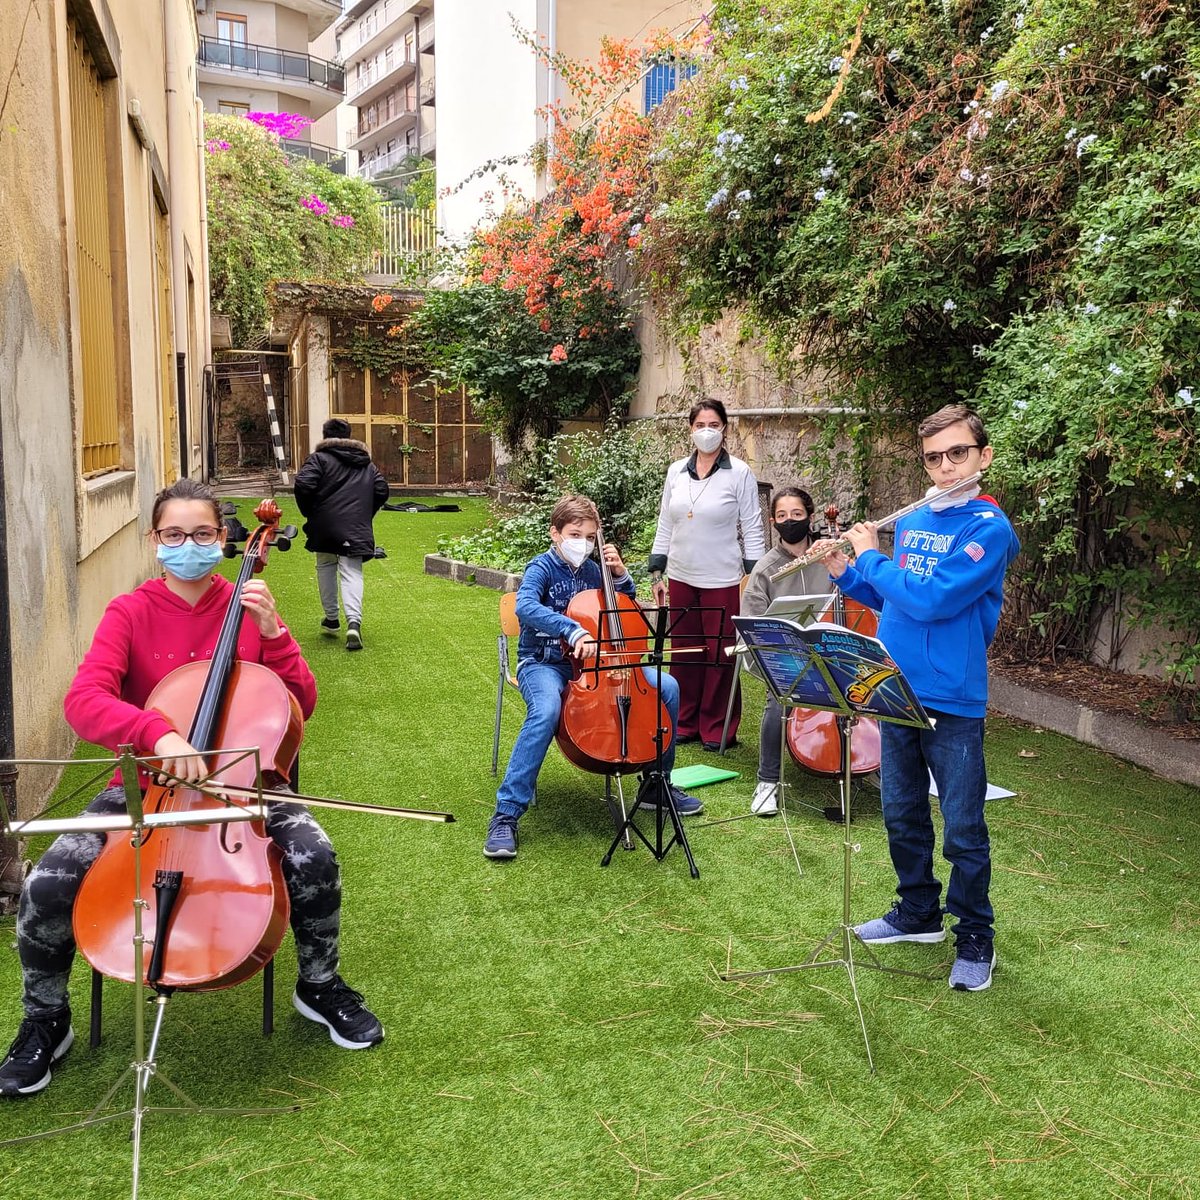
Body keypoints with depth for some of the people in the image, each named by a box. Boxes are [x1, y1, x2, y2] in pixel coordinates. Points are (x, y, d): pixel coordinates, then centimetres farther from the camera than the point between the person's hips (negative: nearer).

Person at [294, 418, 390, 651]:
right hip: (356, 529, 2)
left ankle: (331, 617, 25)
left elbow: (303, 485, -12)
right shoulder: (367, 463, 16)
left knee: (325, 567, 18)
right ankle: (354, 621, -23)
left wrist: (309, 513, 2)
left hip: (325, 527, -2)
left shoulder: (319, 458, 1)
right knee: (352, 573, -3)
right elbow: (382, 491, 12)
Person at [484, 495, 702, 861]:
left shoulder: (592, 570, 8)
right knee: (547, 709, -41)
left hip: (590, 663, 6)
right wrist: (575, 631, -44)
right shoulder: (542, 568, -9)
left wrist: (620, 574, 1)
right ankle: (506, 814, -31)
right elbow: (526, 607, -32)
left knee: (667, 687, -9)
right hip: (543, 663, -5)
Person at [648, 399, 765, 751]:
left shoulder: (740, 474, -4)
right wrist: (656, 573, 9)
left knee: (719, 655, 1)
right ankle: (685, 723, 23)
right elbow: (665, 525, 12)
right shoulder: (676, 472, 7)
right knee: (683, 651, 10)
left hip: (722, 580, -4)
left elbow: (752, 530, -4)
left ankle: (718, 730, 13)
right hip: (681, 577, 4)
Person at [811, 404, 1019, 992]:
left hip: (953, 701, -6)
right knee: (902, 814, 17)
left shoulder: (990, 528, -13)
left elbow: (929, 600, -24)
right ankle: (917, 912, 35)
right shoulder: (908, 522, 8)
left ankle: (974, 937, 23)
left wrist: (870, 557, -11)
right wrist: (844, 571, 4)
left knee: (962, 829, 5)